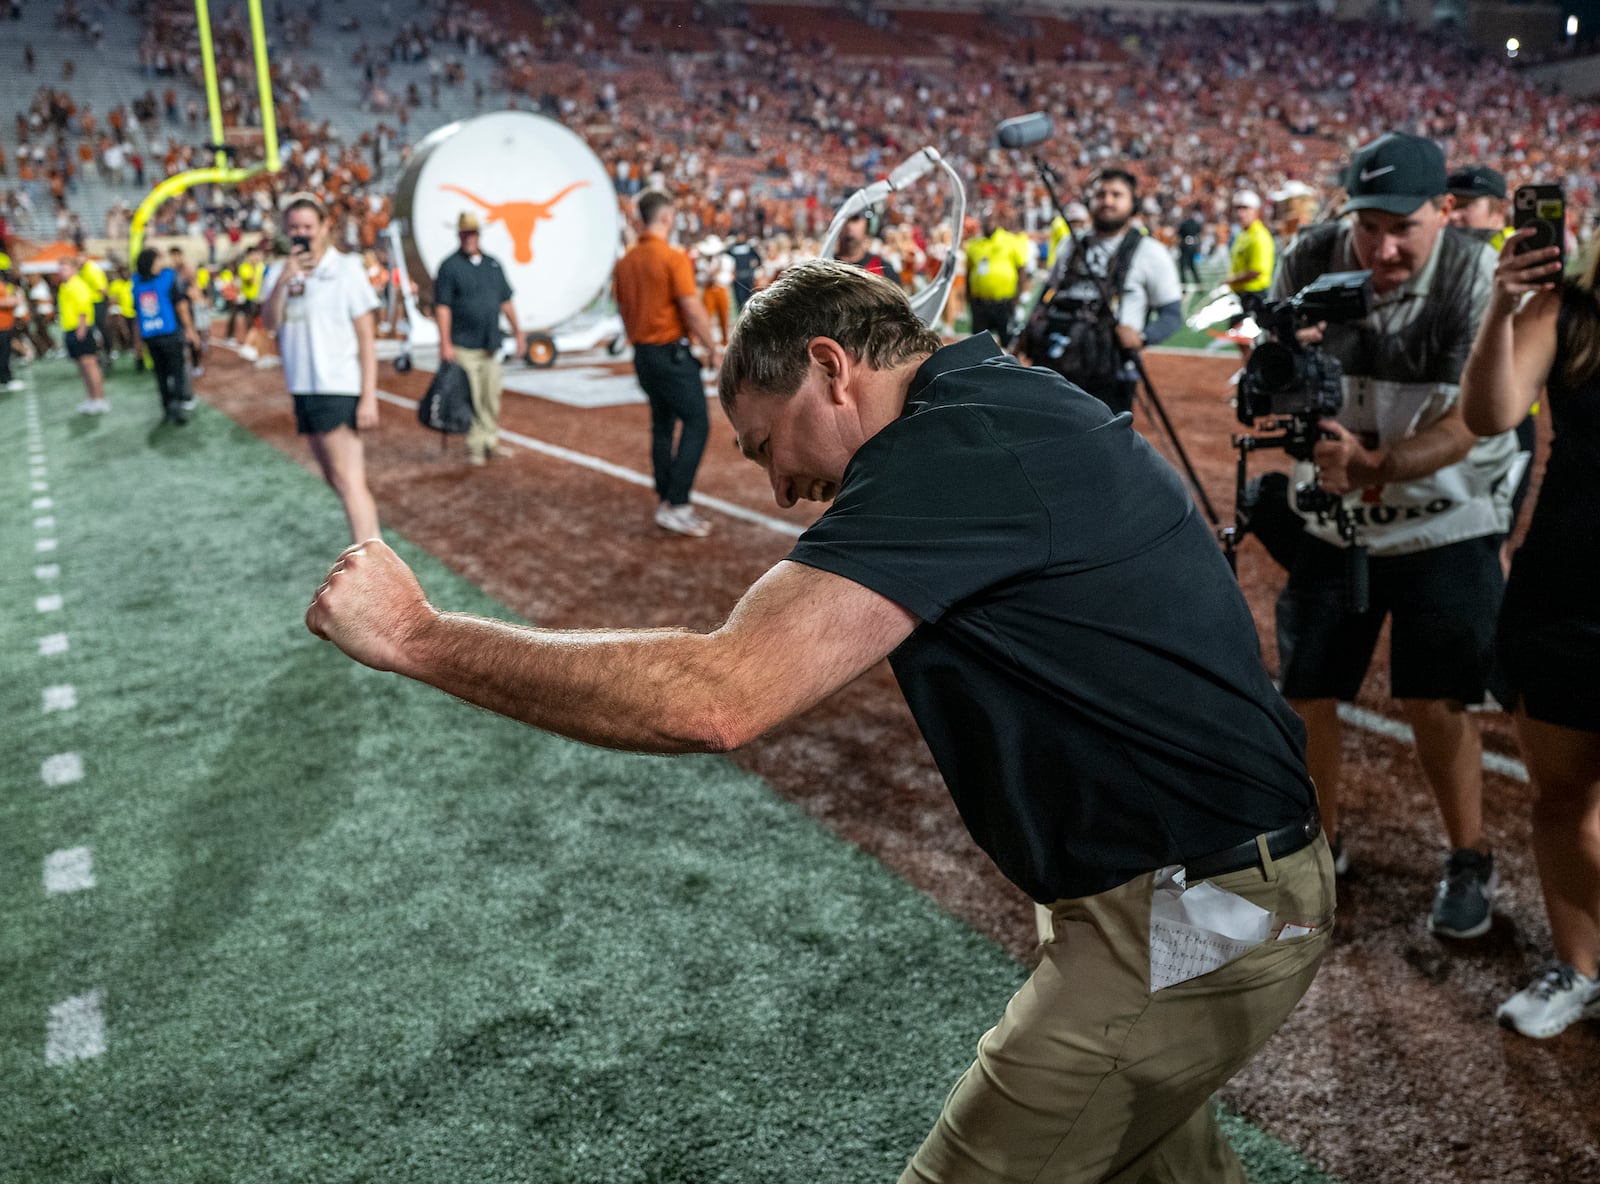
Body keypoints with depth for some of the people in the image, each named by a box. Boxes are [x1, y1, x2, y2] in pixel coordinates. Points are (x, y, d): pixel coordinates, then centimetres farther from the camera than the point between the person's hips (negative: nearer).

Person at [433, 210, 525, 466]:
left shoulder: (493, 264, 14)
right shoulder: (450, 266, -4)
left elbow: (506, 301, 19)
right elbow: (442, 307, -9)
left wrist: (517, 332, 16)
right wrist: (445, 343, -16)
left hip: (490, 345, 5)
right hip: (464, 346, -5)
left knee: (492, 397, 10)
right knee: (471, 399, -5)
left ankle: (491, 441, 21)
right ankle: (475, 447, 1)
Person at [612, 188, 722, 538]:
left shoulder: (625, 261, 7)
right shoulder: (673, 258, -14)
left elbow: (623, 310, 14)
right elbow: (693, 310, -16)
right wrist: (713, 349, -7)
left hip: (642, 353, 8)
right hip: (672, 352, -8)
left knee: (662, 425, 15)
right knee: (697, 423, -4)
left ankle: (665, 500, 18)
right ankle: (676, 506, -10)